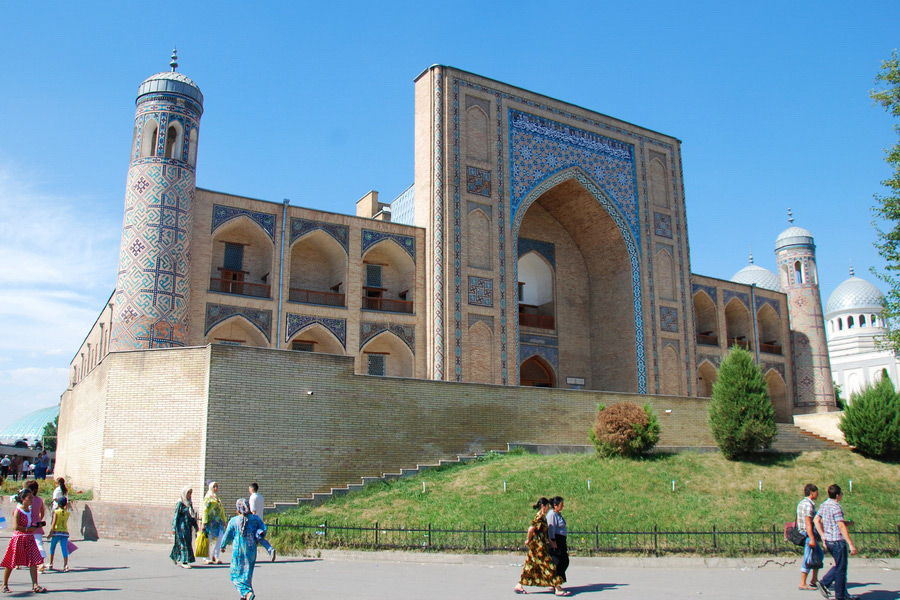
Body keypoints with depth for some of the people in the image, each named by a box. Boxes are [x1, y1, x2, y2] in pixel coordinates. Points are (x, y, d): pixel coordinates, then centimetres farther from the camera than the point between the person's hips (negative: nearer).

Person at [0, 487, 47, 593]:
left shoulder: (30, 510, 9)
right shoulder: (17, 511, -11)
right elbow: (16, 527, -19)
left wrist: (33, 527, 4)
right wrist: (28, 529, -15)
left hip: (29, 538, 6)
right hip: (18, 538, -6)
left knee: (33, 562, -4)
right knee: (10, 563, 6)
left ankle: (35, 585, -5)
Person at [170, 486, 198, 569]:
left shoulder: (190, 503, 12)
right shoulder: (180, 503, -9)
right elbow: (176, 516, -10)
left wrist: (195, 526, 17)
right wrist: (174, 528, -13)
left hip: (188, 526, 7)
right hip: (182, 526, -7)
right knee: (184, 543, -9)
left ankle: (174, 557, 33)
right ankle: (184, 562, -6)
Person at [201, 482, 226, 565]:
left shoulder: (218, 498, 18)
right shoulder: (208, 497, -2)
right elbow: (205, 510, -8)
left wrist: (224, 521, 20)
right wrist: (204, 523, -15)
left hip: (219, 521, 6)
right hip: (211, 521, -6)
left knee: (219, 539, -4)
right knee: (210, 539, -1)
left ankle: (216, 557, 2)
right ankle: (207, 558, 9)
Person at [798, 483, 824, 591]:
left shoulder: (801, 503, 14)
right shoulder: (809, 504, -16)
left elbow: (798, 521, 19)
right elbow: (808, 523, -21)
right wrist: (812, 539, -23)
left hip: (802, 533, 10)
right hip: (809, 534, -10)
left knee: (819, 555, 18)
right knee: (808, 560, -4)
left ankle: (814, 580, 21)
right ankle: (802, 584, 2)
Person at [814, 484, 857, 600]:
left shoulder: (824, 505, 9)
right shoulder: (836, 507, -18)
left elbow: (816, 520, 13)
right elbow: (842, 527, -21)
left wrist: (823, 536, 16)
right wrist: (851, 544, -19)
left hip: (828, 540, 8)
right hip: (838, 541, -8)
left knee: (839, 566, 20)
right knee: (841, 569, 3)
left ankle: (824, 582, 13)